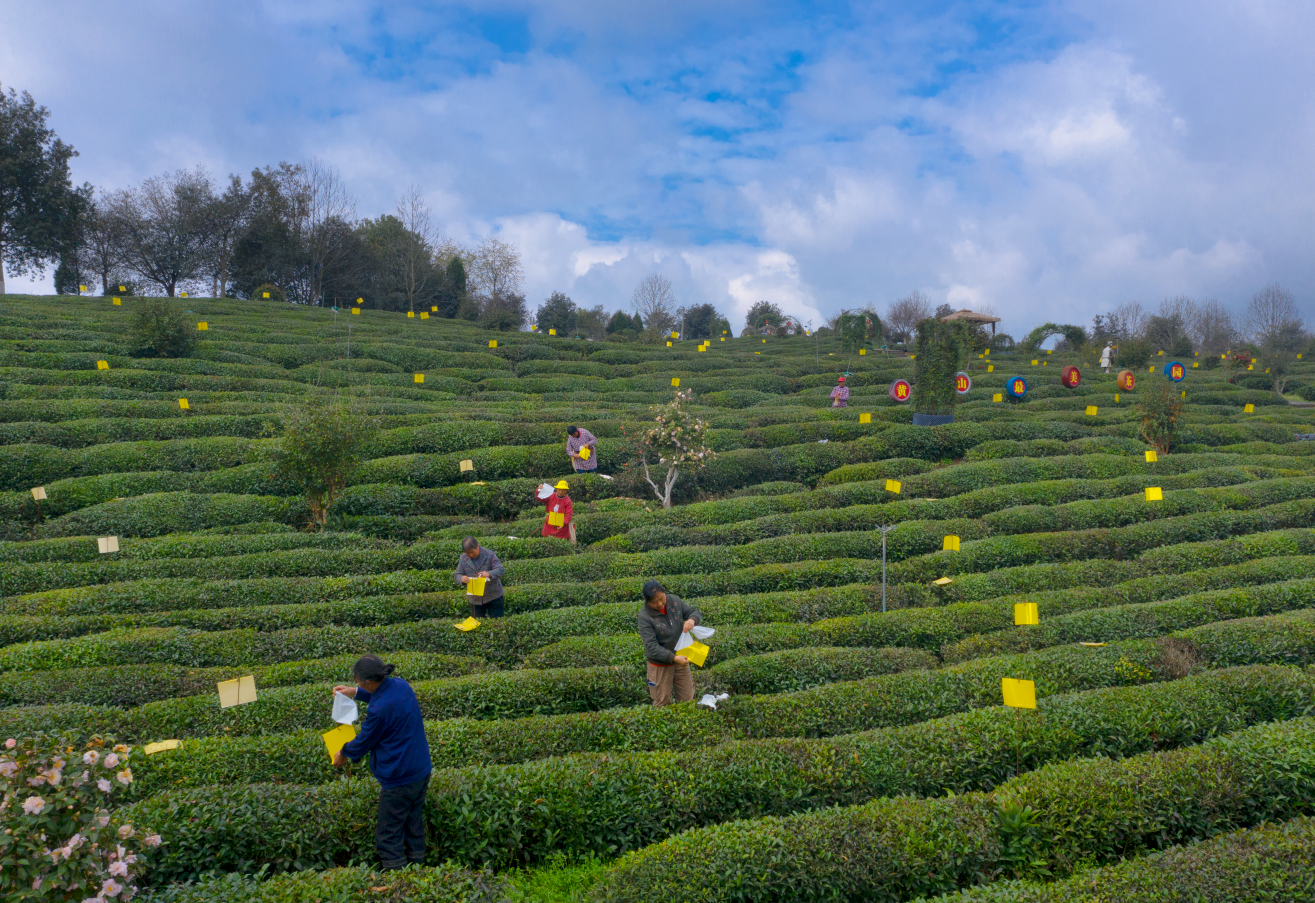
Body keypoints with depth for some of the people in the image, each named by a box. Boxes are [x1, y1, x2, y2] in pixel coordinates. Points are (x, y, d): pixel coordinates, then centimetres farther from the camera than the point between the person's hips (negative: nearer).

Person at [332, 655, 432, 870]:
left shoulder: (379, 710, -28)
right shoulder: (401, 685, -4)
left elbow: (364, 741, -10)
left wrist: (343, 754, 10)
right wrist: (355, 692, 25)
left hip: (399, 779, -9)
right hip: (422, 770, 9)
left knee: (389, 835, 8)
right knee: (414, 823, 22)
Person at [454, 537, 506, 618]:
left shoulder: (489, 554, -10)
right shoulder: (463, 559, 0)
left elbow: (501, 570, -15)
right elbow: (458, 575, 3)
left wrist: (489, 574, -36)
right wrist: (462, 578, -23)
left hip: (494, 597, -3)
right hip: (475, 599, 3)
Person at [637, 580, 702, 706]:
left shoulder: (674, 601, -10)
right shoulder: (645, 616, -22)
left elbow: (695, 613, -1)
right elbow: (652, 647, -25)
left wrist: (692, 620, -26)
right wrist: (674, 658, -33)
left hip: (680, 659, 4)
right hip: (660, 664, -4)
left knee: (687, 699, 18)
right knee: (662, 703, 11)